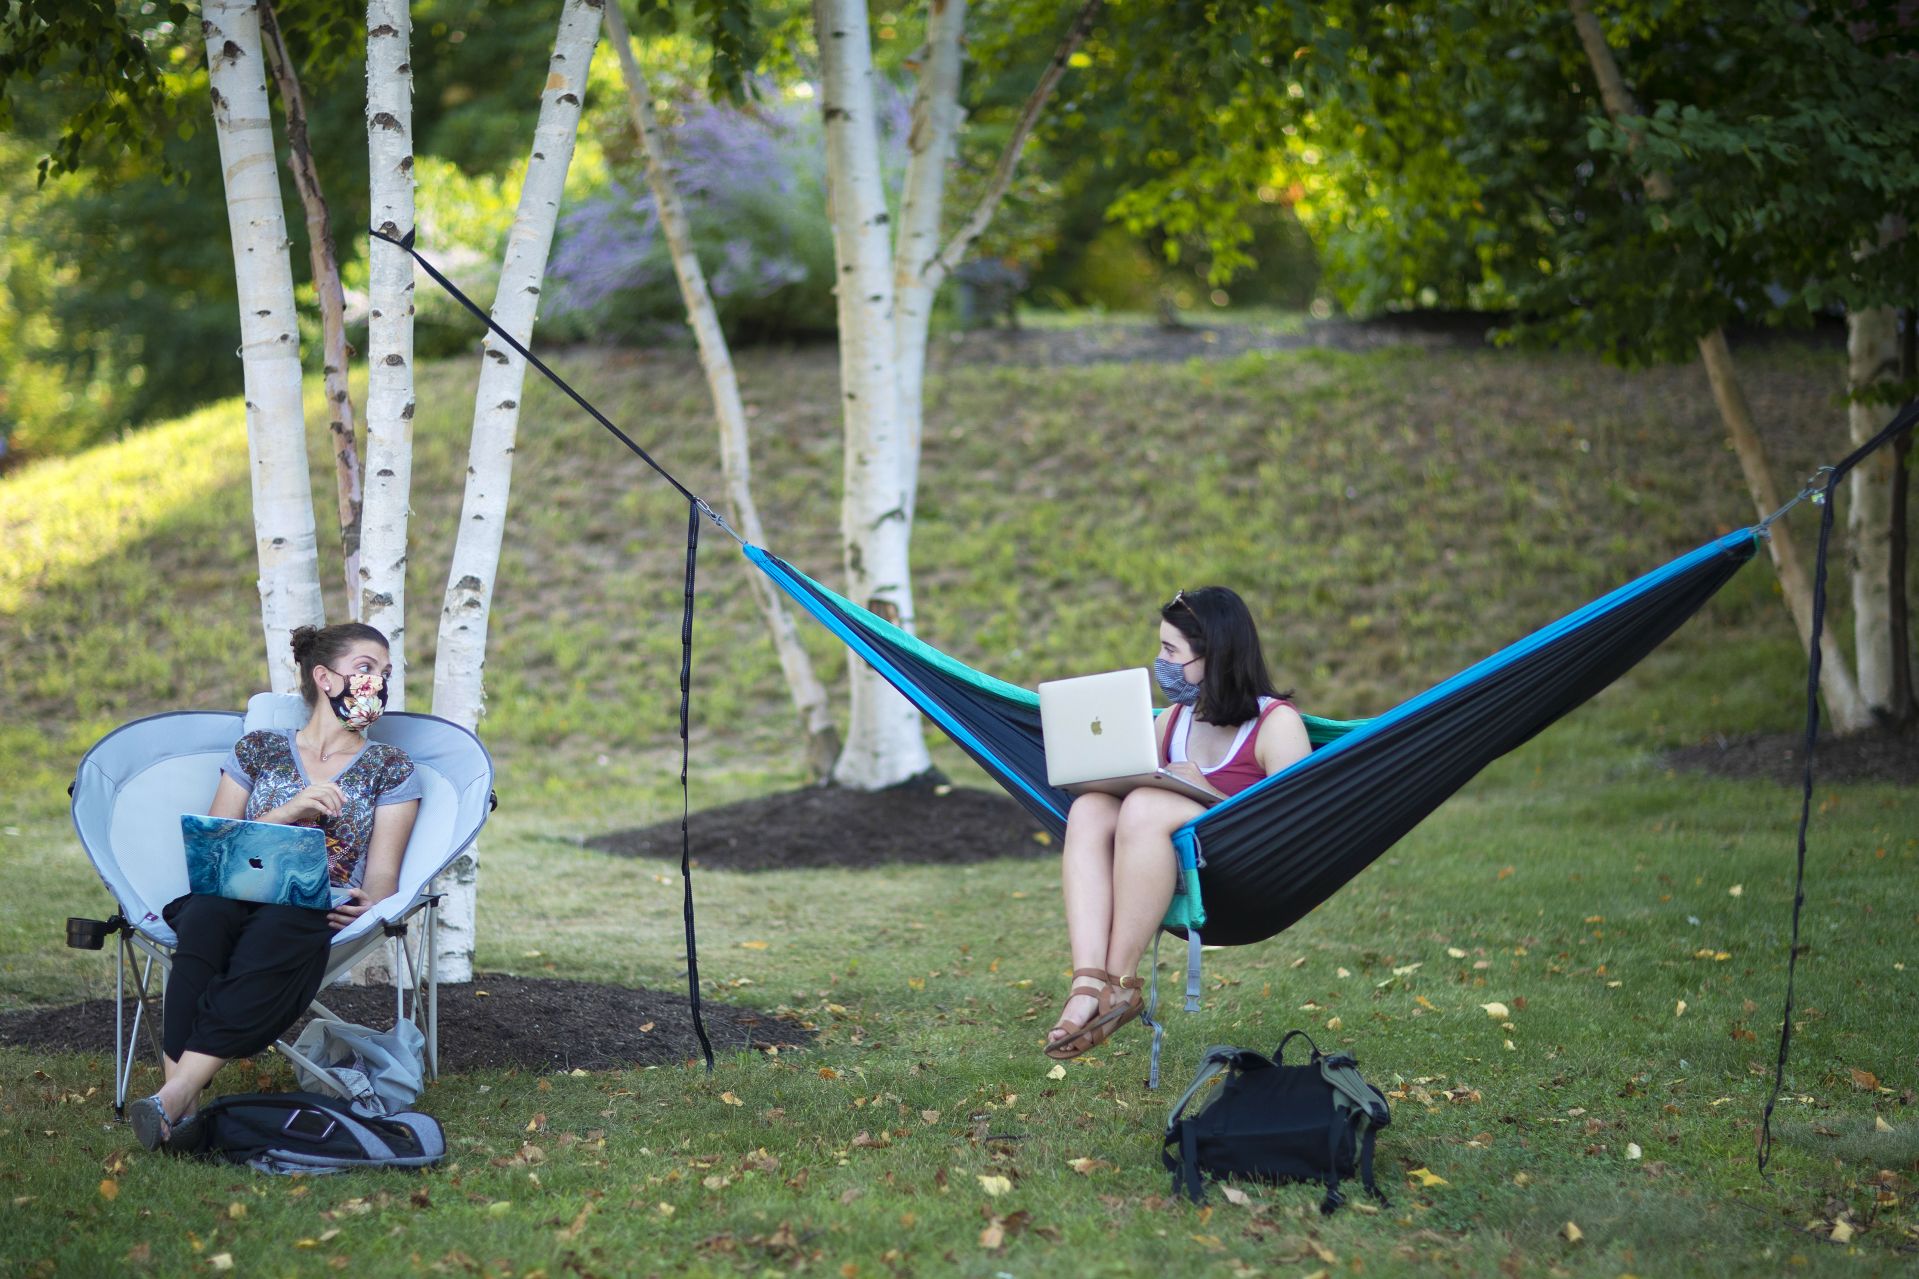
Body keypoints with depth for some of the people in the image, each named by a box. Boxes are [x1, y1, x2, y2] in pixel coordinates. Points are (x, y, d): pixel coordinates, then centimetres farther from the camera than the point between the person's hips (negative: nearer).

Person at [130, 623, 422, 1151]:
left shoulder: (391, 770, 20)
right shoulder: (258, 749, 21)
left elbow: (382, 876, 10)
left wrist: (367, 906, -14)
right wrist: (286, 813, -3)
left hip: (323, 911, -1)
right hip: (233, 895, 1)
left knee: (278, 926, -39)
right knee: (209, 912, -38)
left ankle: (173, 1099, -50)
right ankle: (180, 1106, -48)